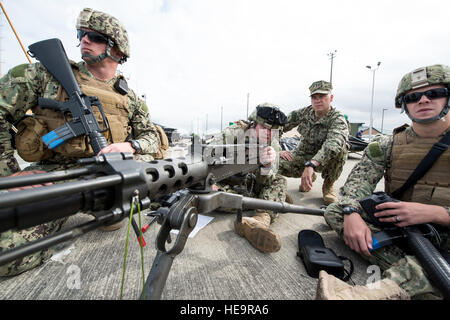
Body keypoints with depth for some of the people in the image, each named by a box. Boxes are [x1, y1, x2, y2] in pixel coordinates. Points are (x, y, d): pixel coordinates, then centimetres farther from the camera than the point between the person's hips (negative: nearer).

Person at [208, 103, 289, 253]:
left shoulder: (274, 145, -7)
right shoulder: (236, 131, -17)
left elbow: (265, 182, -16)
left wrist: (268, 165, -39)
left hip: (251, 186, 3)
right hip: (226, 184, -3)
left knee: (280, 181, -16)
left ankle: (261, 219, -42)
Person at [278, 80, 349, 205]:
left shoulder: (338, 119, -20)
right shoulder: (305, 112, -6)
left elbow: (333, 144, -41)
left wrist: (311, 164, -56)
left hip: (325, 161, -3)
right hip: (303, 155, 3)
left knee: (340, 146, -35)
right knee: (278, 163, -25)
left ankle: (328, 186, -8)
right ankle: (310, 177, 9)